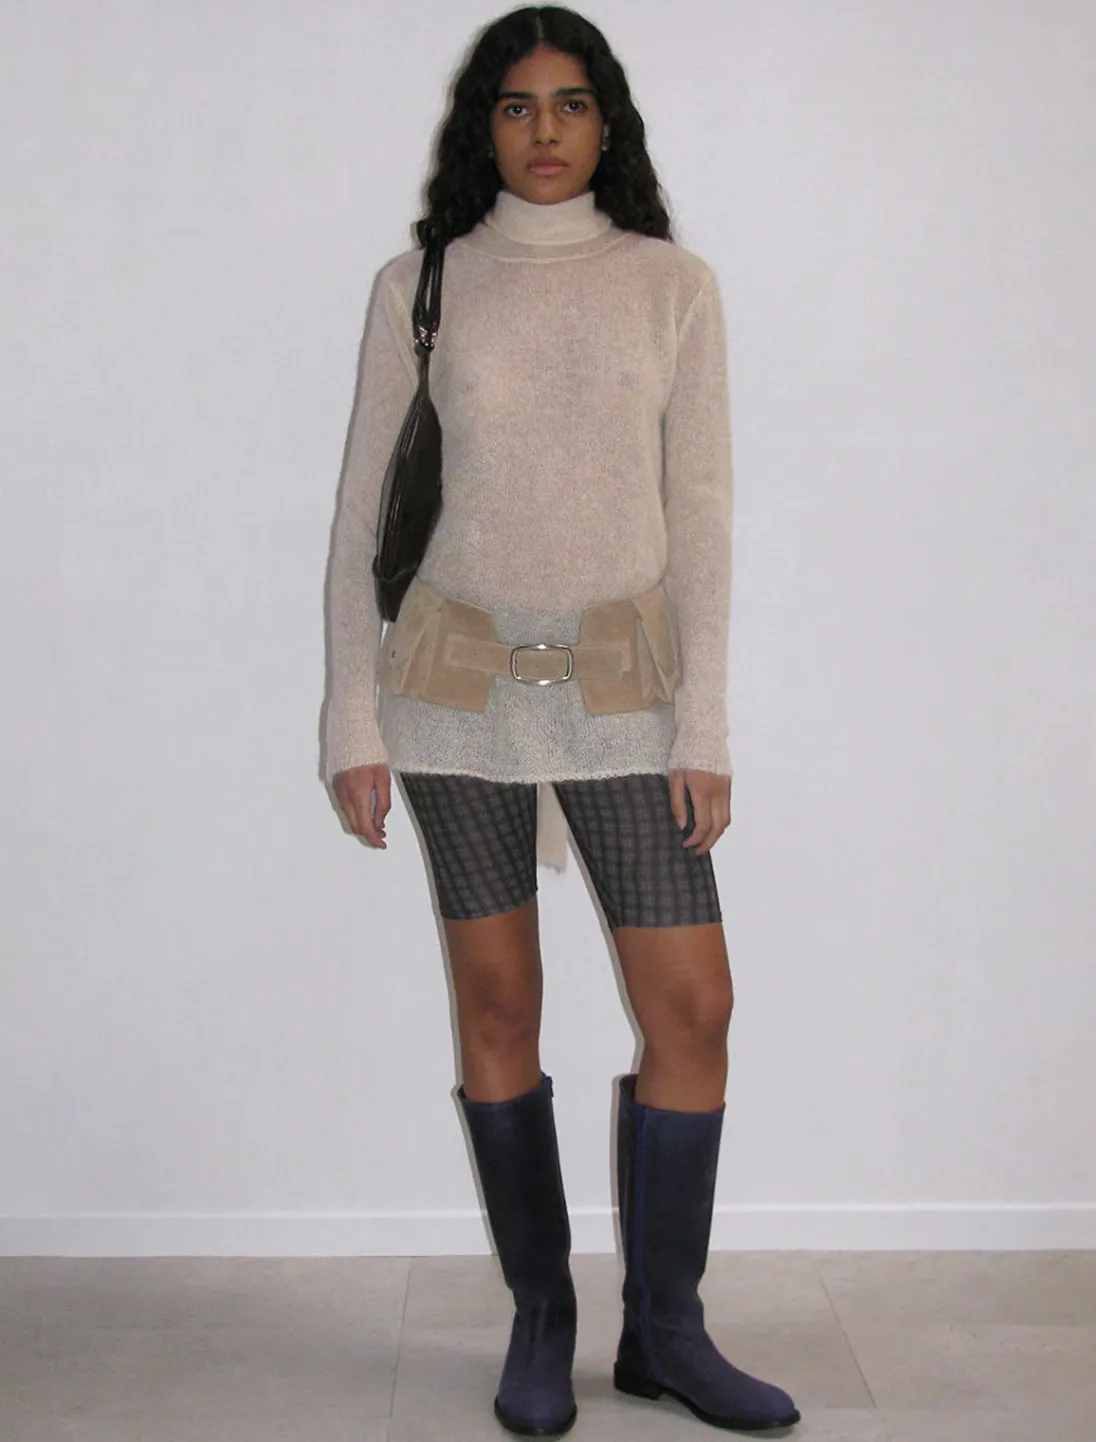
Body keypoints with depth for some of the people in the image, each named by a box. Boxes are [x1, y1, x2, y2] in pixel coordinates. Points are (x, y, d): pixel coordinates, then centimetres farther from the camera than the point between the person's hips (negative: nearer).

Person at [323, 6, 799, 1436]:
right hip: (461, 675, 0)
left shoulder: (673, 284, 5)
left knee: (694, 1004, -3)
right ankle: (540, 1319, 22)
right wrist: (355, 720, 0)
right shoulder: (419, 285, 4)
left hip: (623, 680, 1)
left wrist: (704, 725, -4)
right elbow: (363, 508, 5)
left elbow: (699, 507, 2)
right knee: (498, 1003, 5)